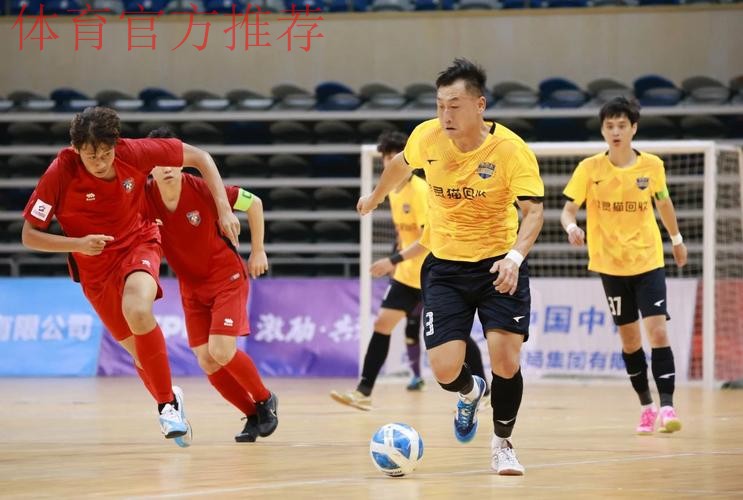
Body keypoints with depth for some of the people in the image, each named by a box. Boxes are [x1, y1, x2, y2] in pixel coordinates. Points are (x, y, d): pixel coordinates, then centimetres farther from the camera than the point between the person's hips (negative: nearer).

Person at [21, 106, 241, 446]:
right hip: (95, 268, 1)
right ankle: (168, 399, 39)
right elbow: (29, 235, -15)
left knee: (137, 310, -32)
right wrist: (78, 244, -30)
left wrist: (224, 210, -14)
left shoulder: (134, 152, -21)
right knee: (138, 350, 7)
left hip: (138, 244, -1)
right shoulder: (60, 173, -22)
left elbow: (199, 157, -7)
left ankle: (167, 403, -18)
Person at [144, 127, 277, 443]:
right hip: (191, 286, 4)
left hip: (227, 276, -4)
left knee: (221, 352, -17)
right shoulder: (143, 199, -16)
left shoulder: (202, 189, -22)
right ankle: (254, 416, 16)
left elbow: (254, 203, -7)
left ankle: (265, 400, 10)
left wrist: (258, 252, -2)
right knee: (207, 362, -4)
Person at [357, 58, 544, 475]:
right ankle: (471, 393, 31)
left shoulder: (512, 150, -19)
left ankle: (503, 443, 15)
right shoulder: (426, 136, -8)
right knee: (446, 370, -10)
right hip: (444, 265, 2)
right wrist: (376, 197, 33)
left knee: (506, 360, -15)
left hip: (498, 265, -2)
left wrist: (515, 256, -42)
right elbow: (402, 164, 15)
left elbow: (533, 211, -24)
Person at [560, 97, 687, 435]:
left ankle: (667, 406, -14)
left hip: (648, 261, 0)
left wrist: (676, 239, 24)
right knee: (629, 338, 7)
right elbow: (568, 209, -8)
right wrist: (571, 227, -30)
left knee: (657, 332, -14)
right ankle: (646, 406, 20)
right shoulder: (590, 168, -7)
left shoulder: (652, 165, -4)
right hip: (610, 265, 1)